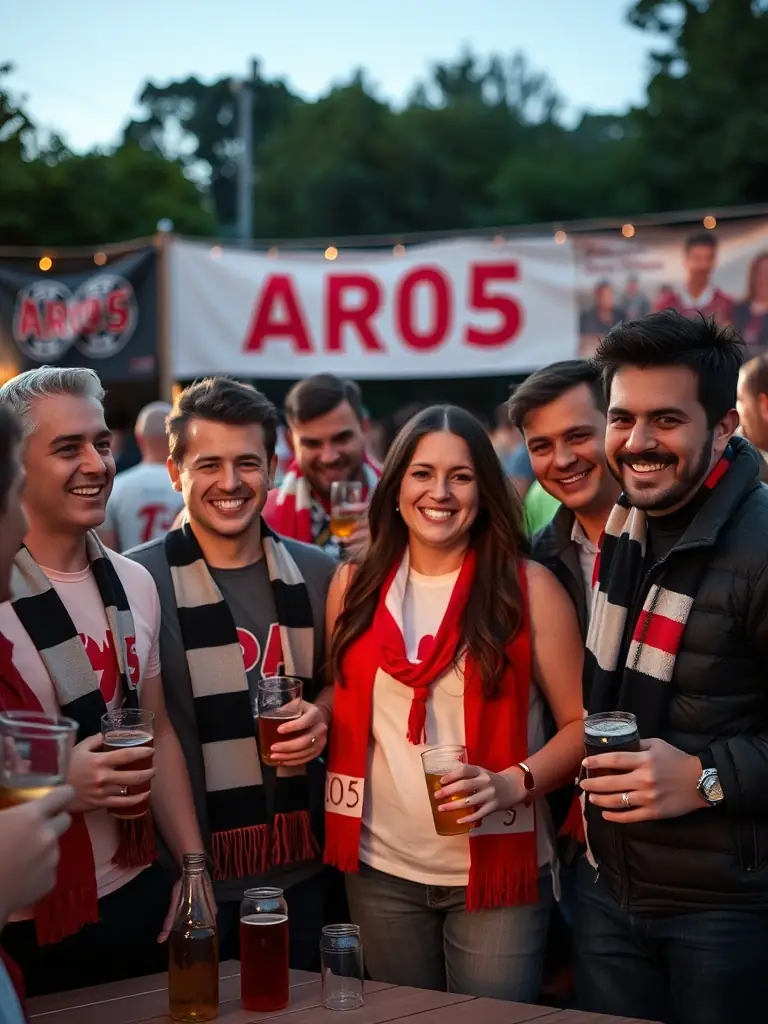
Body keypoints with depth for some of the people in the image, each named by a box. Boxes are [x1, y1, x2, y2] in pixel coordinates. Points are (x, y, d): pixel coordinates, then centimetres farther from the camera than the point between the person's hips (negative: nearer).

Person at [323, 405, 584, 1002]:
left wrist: (511, 784, -21)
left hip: (497, 869, -3)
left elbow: (583, 723, -6)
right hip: (382, 868, 3)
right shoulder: (355, 585, 4)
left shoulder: (530, 588, -6)